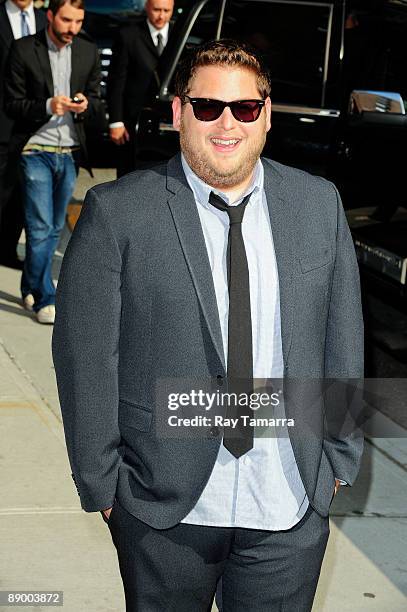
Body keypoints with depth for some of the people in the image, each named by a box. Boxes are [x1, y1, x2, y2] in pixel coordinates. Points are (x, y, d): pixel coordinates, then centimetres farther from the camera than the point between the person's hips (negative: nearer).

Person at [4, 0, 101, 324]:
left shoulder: (89, 52, 7)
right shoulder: (23, 50, -5)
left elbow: (96, 97, 15)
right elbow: (12, 105, -4)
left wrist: (85, 104, -8)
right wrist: (47, 106, -20)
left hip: (70, 153, 4)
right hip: (36, 151, -4)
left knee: (54, 228, 11)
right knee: (40, 228, -7)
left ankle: (31, 288, 27)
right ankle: (45, 299, 0)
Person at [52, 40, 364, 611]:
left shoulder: (318, 205, 2)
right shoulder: (117, 214, -9)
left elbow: (343, 339, 8)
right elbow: (86, 353, -7)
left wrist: (340, 457, 9)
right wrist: (103, 484, -5)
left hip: (291, 504, 3)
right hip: (165, 503, -2)